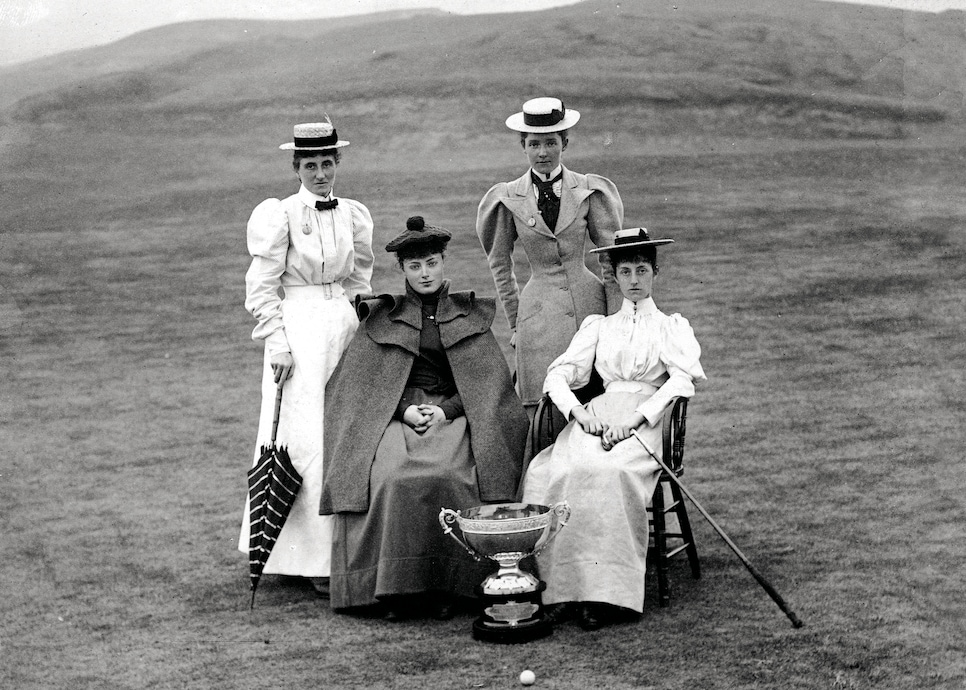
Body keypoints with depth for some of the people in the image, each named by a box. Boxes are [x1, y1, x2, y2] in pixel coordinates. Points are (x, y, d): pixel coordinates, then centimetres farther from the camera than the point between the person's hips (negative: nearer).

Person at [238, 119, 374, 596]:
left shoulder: (353, 216, 9)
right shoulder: (281, 216, -5)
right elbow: (261, 289, -6)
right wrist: (278, 344, -11)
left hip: (344, 324, 5)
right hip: (298, 327, -5)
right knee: (307, 439, -5)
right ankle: (315, 561, -3)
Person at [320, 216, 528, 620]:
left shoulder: (471, 316, 16)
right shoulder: (381, 319, 16)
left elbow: (490, 380, 7)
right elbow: (359, 382, 9)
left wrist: (446, 411, -9)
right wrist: (404, 409, -8)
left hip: (453, 415, 0)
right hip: (396, 417, 1)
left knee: (446, 476, -33)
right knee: (393, 478, -32)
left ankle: (446, 586, -23)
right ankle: (395, 586, -23)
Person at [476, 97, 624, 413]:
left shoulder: (588, 191, 3)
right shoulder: (509, 198, 3)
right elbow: (499, 263, 14)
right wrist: (515, 320, 13)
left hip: (589, 303, 1)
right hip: (538, 313, 0)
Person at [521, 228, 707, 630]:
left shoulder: (672, 326, 19)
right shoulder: (598, 326, 26)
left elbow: (682, 378, -1)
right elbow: (559, 374, 15)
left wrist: (635, 419, -15)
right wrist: (580, 412, -8)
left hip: (645, 420, -3)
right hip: (597, 416, 3)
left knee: (608, 472, -36)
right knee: (553, 472, -30)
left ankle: (606, 593, -34)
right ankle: (565, 588, -30)